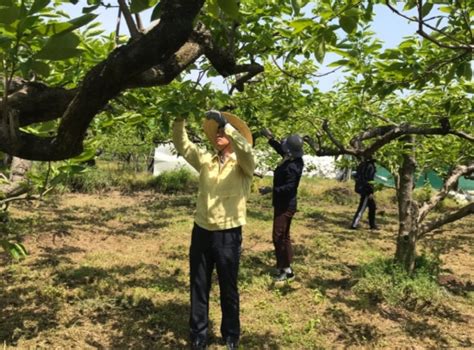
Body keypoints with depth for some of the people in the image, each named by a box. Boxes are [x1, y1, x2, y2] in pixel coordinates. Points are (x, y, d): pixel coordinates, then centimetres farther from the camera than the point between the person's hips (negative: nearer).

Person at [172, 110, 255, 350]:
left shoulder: (243, 164, -3)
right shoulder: (205, 160, 9)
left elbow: (245, 149, -25)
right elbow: (181, 144, 5)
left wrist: (225, 123, -29)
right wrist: (179, 119, -9)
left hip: (228, 234, -4)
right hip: (201, 231, 4)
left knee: (228, 288, 10)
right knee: (199, 286, 12)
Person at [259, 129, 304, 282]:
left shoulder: (292, 167, -26)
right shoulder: (293, 160, 4)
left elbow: (289, 187, -30)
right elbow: (281, 149, 22)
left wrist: (271, 190, -32)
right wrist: (270, 138, 20)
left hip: (286, 205, -11)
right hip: (284, 204, 11)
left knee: (278, 237, -6)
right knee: (284, 236, 17)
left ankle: (286, 269, 3)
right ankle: (285, 267, 27)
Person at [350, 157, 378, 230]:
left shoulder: (362, 164, 10)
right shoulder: (370, 166, -16)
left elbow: (357, 177, 15)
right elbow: (369, 180, -21)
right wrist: (370, 192, -20)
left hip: (360, 188, 9)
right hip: (366, 189, -9)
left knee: (372, 206, 16)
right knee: (362, 208, -3)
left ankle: (372, 225, 21)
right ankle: (354, 225, -2)